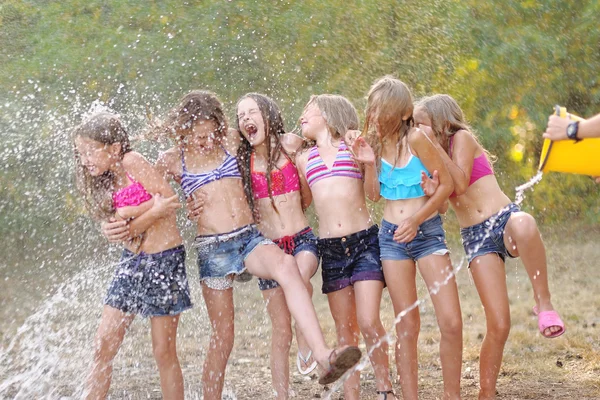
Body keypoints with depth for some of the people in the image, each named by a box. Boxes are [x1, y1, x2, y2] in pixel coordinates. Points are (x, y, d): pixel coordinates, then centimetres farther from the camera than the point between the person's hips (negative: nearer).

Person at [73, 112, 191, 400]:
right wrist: (153, 210, -18)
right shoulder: (108, 182, 10)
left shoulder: (132, 162, -11)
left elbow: (169, 199, -19)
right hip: (132, 260, 7)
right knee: (103, 347, 3)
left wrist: (130, 213, -15)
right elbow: (123, 229, -3)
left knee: (164, 352, 0)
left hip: (164, 259, -7)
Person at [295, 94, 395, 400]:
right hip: (330, 248, 3)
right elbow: (302, 202, 24)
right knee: (344, 329, 5)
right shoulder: (304, 159, 15)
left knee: (368, 322, -13)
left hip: (364, 240, -3)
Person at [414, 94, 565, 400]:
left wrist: (434, 144, -7)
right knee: (498, 326, -11)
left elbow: (460, 184, -10)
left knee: (524, 225, -45)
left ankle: (543, 302, -33)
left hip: (504, 218, -3)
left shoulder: (462, 138, 4)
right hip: (476, 238, 3)